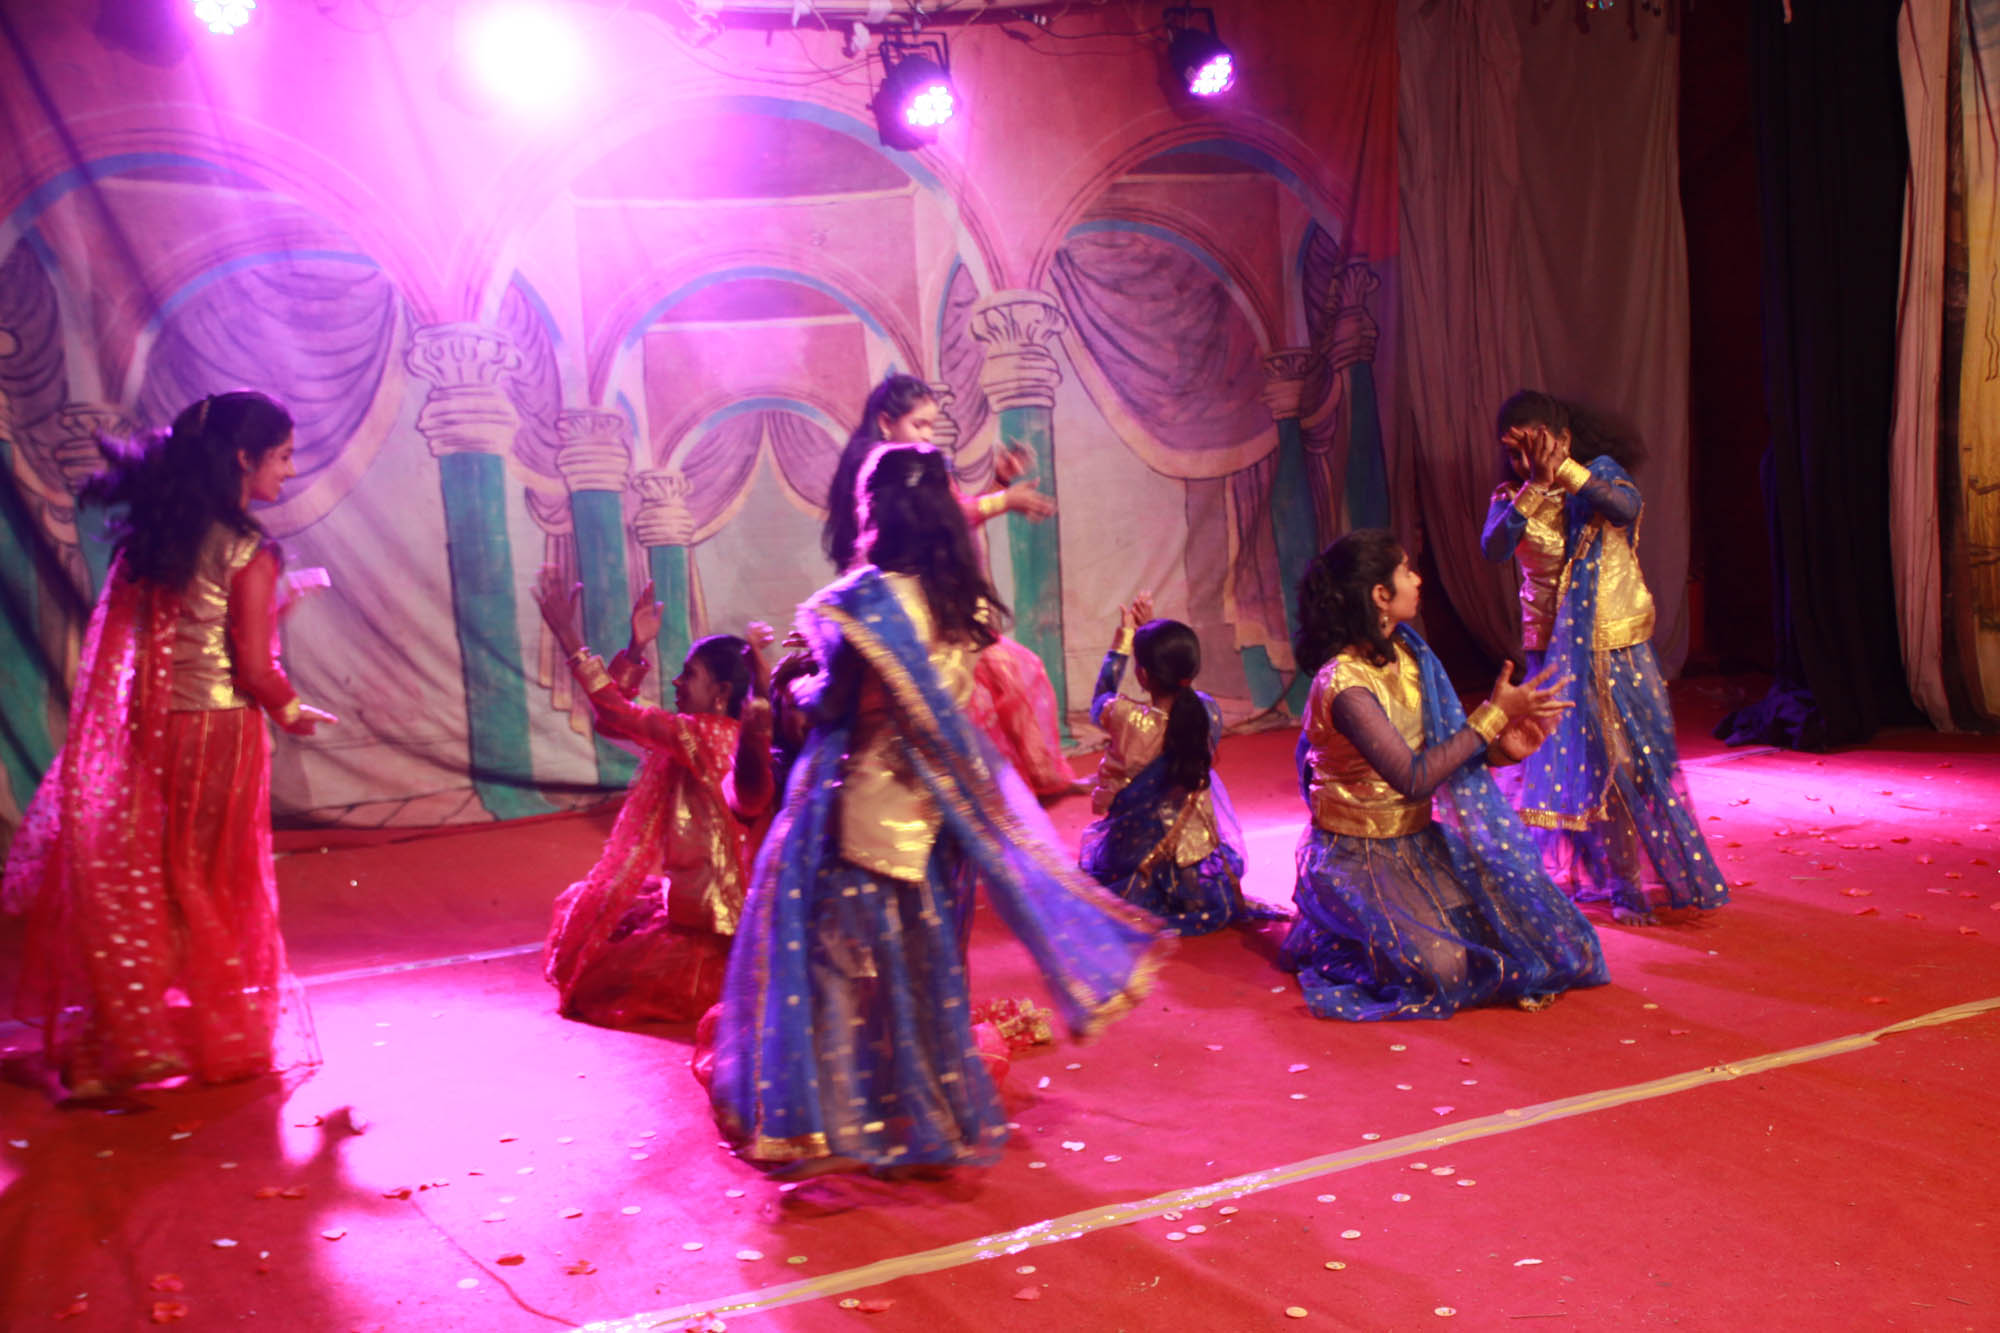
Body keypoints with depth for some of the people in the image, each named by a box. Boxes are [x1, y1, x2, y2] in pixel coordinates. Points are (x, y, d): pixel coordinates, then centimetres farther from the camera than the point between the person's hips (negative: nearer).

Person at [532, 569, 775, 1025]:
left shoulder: (703, 736, -20)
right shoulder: (715, 736, 7)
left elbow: (616, 712, -26)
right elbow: (612, 719, 11)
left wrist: (567, 634, -24)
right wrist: (636, 649, 0)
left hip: (700, 923, -9)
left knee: (589, 989, 1)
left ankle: (721, 985, 6)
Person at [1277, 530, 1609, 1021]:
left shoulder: (1406, 653, 4)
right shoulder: (1344, 684, -24)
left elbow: (1439, 753, 9)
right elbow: (1413, 779, -25)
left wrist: (1500, 747, -10)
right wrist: (1494, 714, -21)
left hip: (1418, 842, 8)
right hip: (1356, 859, -8)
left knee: (1540, 931, -4)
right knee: (1441, 968, -27)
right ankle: (1330, 942, 3)